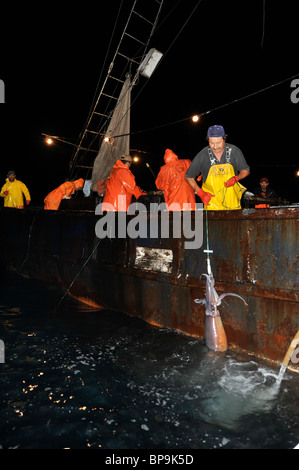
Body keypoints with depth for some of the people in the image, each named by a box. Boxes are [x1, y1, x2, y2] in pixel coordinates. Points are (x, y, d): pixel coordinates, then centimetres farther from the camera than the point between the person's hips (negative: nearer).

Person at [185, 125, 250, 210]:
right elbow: (188, 177, -1)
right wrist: (200, 193, -11)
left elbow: (246, 170, 7)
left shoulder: (234, 151, -5)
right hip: (211, 200, -2)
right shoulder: (202, 155, -10)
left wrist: (236, 178, -15)